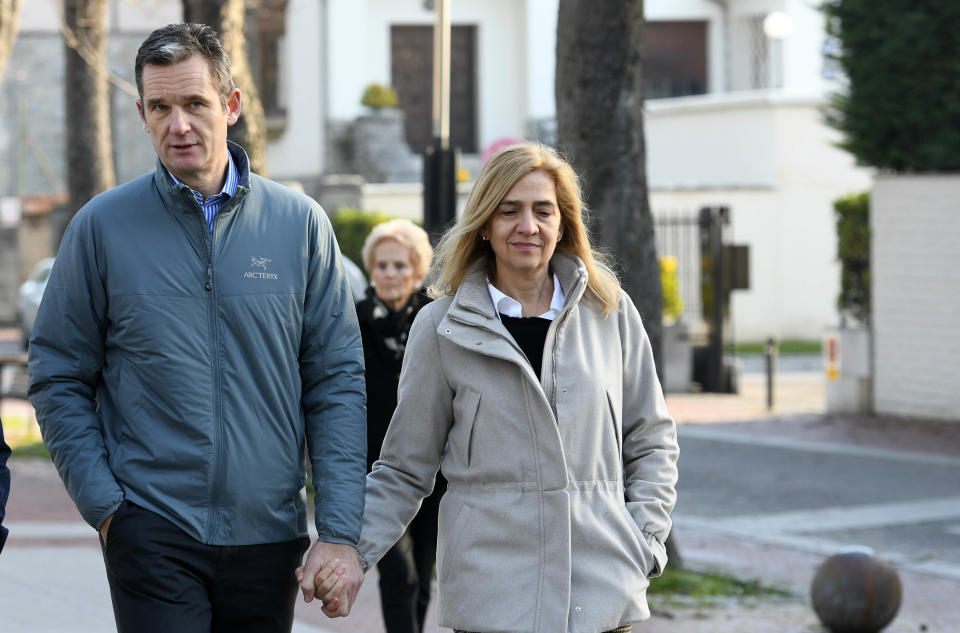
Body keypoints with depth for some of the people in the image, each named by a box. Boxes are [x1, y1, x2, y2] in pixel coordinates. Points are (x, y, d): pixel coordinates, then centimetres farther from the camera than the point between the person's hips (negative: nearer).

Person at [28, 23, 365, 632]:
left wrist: (341, 532, -4)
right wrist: (104, 503, -6)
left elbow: (338, 381, 3)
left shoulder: (300, 223, 3)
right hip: (151, 531, -2)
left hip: (269, 532, 2)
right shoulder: (103, 226, 1)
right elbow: (58, 379, 4)